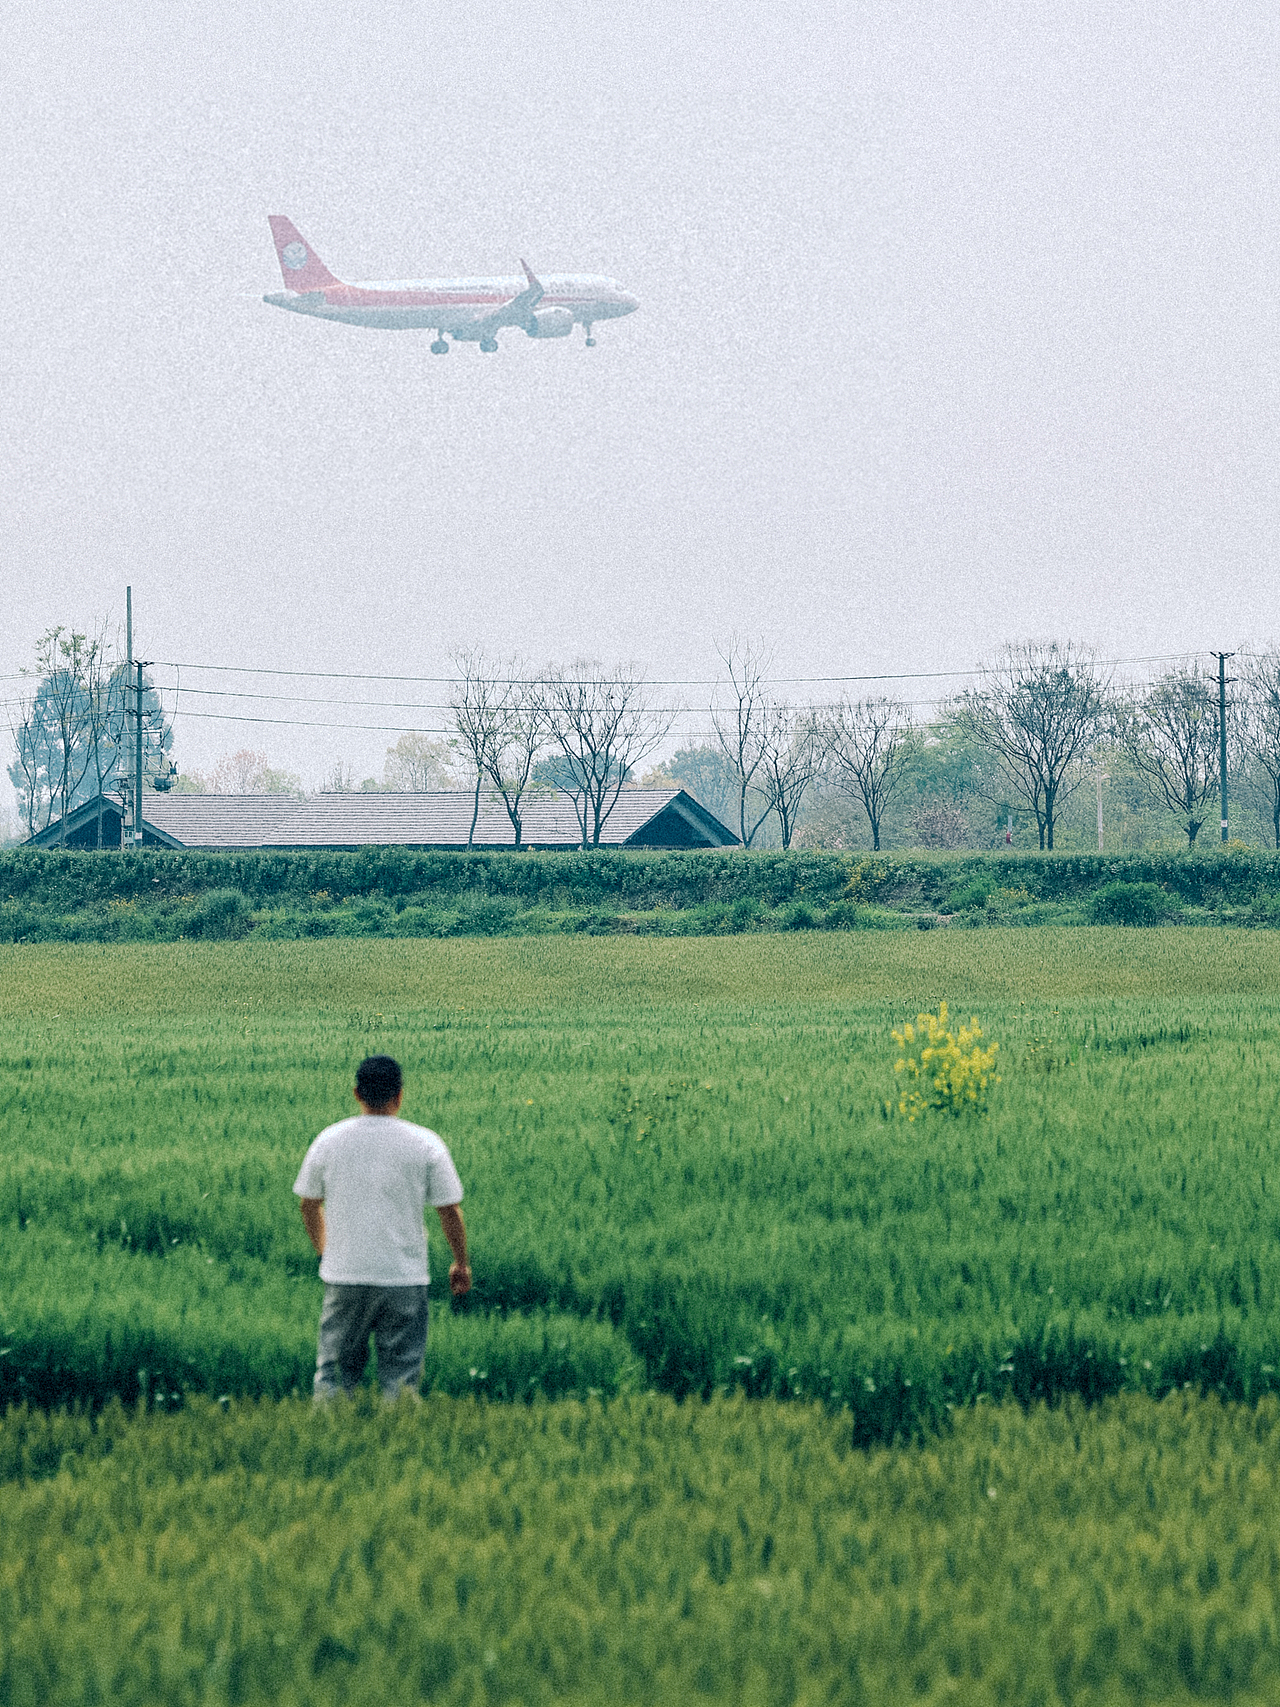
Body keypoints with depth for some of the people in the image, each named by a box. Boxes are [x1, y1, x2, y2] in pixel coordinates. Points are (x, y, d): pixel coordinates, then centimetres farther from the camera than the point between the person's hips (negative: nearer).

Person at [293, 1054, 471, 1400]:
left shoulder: (329, 1141, 1)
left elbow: (309, 1205, 12)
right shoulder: (425, 1144, -6)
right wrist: (461, 1264, 14)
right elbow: (449, 1211, -1)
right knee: (400, 1378, 4)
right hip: (404, 1279, -2)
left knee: (334, 1370, 9)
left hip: (343, 1276, 2)